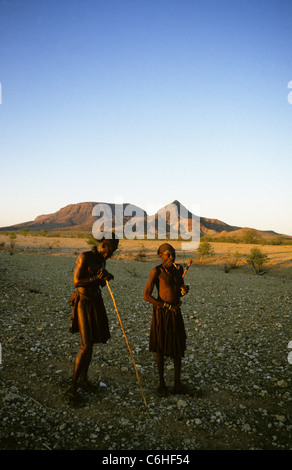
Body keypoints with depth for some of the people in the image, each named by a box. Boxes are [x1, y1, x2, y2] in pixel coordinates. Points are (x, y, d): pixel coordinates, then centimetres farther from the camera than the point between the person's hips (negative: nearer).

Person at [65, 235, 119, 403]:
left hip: (97, 302, 8)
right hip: (84, 303, -8)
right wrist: (97, 277, -28)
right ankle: (72, 387, 4)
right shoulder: (84, 257, -19)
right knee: (85, 346, -10)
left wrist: (106, 277, -10)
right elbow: (76, 282, -20)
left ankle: (83, 378, 31)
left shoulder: (101, 259, 6)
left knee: (91, 342, 14)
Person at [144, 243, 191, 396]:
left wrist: (184, 290, -10)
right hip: (161, 313, -5)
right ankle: (162, 383, 27)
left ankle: (178, 384, 26)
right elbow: (146, 296, -14)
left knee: (178, 348, 11)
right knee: (161, 349, 9)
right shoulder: (156, 271, -14)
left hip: (176, 314, 5)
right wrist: (168, 306, -17)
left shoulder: (178, 268, 3)